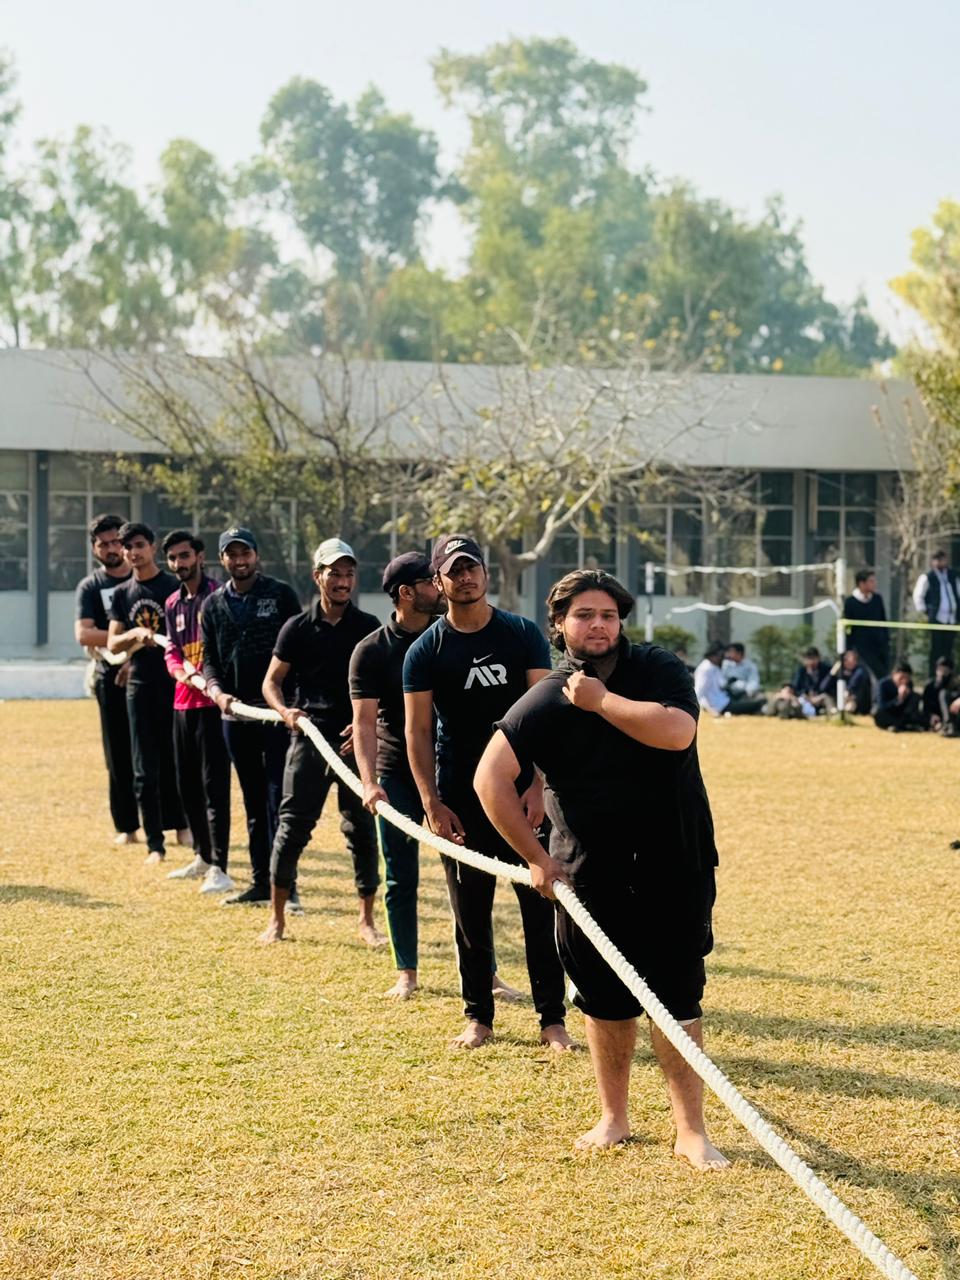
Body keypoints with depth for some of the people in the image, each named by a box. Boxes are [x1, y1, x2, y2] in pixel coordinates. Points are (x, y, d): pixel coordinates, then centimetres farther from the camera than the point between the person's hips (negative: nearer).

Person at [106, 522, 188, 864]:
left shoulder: (175, 587, 0)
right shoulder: (122, 594, 11)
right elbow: (113, 644, 4)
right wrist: (135, 634, -15)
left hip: (174, 682, -3)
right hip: (139, 685, 3)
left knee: (176, 759, 1)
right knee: (145, 768, 2)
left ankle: (180, 823, 22)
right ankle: (155, 843, 5)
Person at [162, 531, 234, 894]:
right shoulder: (173, 604, 16)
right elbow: (172, 650, 11)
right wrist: (180, 671, -10)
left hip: (212, 701, -8)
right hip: (183, 701, 8)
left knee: (214, 784, -10)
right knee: (186, 783, 15)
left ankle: (218, 868, -10)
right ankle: (202, 857, 28)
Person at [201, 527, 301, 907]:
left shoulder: (281, 594, 0)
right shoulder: (213, 605, 12)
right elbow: (208, 659, 11)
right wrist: (216, 691, -10)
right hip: (235, 712, 5)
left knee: (278, 798, -8)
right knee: (252, 801, 10)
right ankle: (261, 881, 16)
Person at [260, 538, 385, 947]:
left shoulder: (369, 628, 4)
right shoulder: (297, 628, 3)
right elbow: (272, 682, 7)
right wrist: (285, 711, -13)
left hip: (356, 741, 0)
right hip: (309, 739, 0)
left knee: (362, 828, 2)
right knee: (292, 826, -1)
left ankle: (366, 920, 12)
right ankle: (276, 917, 10)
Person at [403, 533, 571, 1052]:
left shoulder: (523, 634, 1)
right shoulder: (424, 652, 0)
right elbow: (417, 731, -1)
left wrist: (537, 786, -12)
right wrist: (431, 804, -9)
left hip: (521, 794, 0)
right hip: (460, 800, 1)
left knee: (539, 906, -1)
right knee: (470, 912, 7)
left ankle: (552, 1018, 5)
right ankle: (478, 1016, 19)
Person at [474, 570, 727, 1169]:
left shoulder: (659, 669, -4)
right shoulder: (544, 702, -3)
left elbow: (677, 732, -24)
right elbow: (492, 778, -6)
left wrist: (601, 700, -17)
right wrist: (537, 858, -7)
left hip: (675, 868, -1)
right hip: (591, 874, 2)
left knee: (677, 997, -2)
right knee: (606, 999, 9)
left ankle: (692, 1130, 4)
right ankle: (614, 1117, 25)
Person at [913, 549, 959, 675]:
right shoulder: (927, 577, -2)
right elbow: (918, 596, -1)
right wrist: (924, 612, -3)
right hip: (937, 619, -5)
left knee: (948, 650, 7)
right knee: (936, 650, -4)